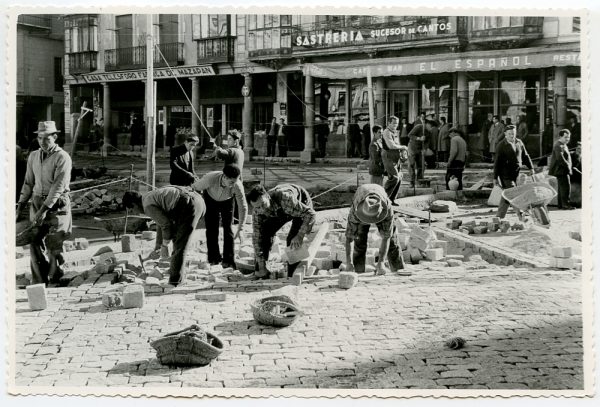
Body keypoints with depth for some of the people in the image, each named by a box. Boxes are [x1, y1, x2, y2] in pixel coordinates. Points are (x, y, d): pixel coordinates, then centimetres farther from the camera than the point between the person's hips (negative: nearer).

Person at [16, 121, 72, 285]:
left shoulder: (62, 158, -10)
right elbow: (28, 183, 15)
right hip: (37, 203, 5)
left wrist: (44, 209, -21)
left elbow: (58, 186, -16)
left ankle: (55, 281, 14)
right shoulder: (33, 156, 10)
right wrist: (20, 205, 7)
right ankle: (39, 282, 7)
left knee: (53, 245, -2)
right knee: (35, 244, 0)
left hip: (56, 205, -5)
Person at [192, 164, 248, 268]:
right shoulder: (210, 179, -42)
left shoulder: (238, 185, -38)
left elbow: (243, 207, -28)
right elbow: (195, 187, -21)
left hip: (227, 201, 0)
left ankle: (228, 260, 2)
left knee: (228, 229, -6)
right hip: (211, 199, 0)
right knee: (212, 228, -2)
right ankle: (213, 258, 12)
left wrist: (240, 229, -30)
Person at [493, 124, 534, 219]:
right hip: (506, 175, -5)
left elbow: (525, 156, 21)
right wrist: (495, 177, -9)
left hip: (517, 174, 5)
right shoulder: (501, 146, -7)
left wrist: (531, 168, 15)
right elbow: (497, 162, -7)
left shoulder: (519, 143, 9)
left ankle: (500, 217, 17)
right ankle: (521, 216, -7)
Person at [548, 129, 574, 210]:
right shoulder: (558, 146, -15)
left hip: (564, 170, 11)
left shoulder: (564, 145, 19)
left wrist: (570, 167, 15)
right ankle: (566, 204, -12)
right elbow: (560, 158, -25)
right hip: (561, 170, -11)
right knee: (566, 187, -12)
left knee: (562, 188, 12)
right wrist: (568, 165, -18)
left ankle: (561, 204, 16)